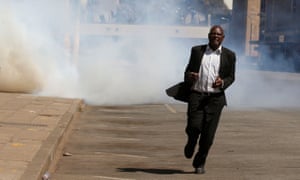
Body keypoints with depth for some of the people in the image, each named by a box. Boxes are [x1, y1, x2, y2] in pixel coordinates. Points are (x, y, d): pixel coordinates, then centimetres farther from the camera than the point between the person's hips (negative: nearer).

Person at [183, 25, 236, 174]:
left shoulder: (229, 55, 7)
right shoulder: (197, 51, 10)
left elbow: (231, 77, 12)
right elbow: (188, 71, 16)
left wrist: (222, 83, -10)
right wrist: (189, 76, -8)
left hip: (215, 98, 0)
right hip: (196, 95, 0)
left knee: (208, 133, -5)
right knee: (194, 127, -14)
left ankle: (199, 163, 12)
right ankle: (191, 143, 22)